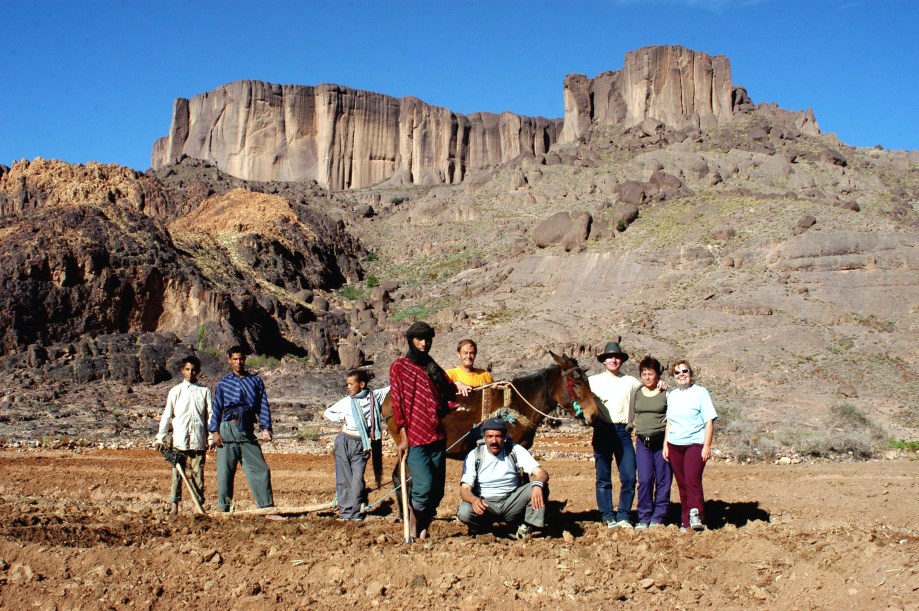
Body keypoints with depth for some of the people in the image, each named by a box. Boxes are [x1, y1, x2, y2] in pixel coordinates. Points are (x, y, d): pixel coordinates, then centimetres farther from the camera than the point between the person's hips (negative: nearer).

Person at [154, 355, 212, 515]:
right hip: (179, 440, 0)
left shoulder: (205, 391, 9)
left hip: (198, 440, 0)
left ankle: (199, 505, 9)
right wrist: (160, 438, 4)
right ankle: (174, 505, 6)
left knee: (197, 473, 3)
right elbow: (167, 415, 7)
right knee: (177, 472, 0)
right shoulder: (175, 391, 7)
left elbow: (210, 414, 8)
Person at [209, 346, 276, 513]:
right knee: (225, 471, 1)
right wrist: (214, 431, -2)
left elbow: (263, 406, 9)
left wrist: (265, 428, -2)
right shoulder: (223, 383, 10)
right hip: (227, 429, -1)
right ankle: (224, 508, 11)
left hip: (248, 431, 1)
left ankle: (267, 508, -3)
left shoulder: (255, 381, 13)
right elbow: (216, 408, 8)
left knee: (261, 469, -5)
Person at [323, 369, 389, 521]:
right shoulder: (346, 402, 5)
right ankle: (345, 510, 10)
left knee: (358, 478, -8)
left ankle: (356, 512, -2)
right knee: (343, 477, 3)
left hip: (362, 445, -1)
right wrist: (342, 417, -1)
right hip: (344, 440, 1)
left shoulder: (375, 396, 2)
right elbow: (327, 413, 15)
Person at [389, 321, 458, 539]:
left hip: (437, 437, 6)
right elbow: (397, 403, -4)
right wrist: (403, 437, -10)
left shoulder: (434, 368, 18)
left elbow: (449, 394, 28)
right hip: (415, 439, -6)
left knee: (437, 490, 4)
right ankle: (412, 529, 1)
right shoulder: (399, 366, 2)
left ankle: (423, 529, 17)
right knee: (424, 486, -16)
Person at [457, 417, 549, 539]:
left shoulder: (515, 450, -7)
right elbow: (465, 489, -14)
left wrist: (537, 484, -42)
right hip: (485, 504, -1)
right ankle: (479, 526, 0)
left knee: (541, 486, -23)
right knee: (464, 512, -34)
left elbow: (542, 474, -16)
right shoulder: (474, 456, -8)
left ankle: (527, 527, -11)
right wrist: (474, 500, -39)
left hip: (511, 502, 1)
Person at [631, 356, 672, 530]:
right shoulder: (637, 393, 9)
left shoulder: (666, 393, -2)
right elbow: (632, 414, 22)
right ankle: (644, 518, 5)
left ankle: (658, 518, 10)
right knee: (644, 480, -3)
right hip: (642, 441, 2)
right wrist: (636, 424, 7)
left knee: (663, 481, 1)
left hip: (661, 441, -2)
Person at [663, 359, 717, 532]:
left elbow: (709, 421, -4)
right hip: (674, 445, 5)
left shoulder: (700, 392, -2)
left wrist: (707, 446, -11)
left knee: (692, 480, -19)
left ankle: (697, 517, -18)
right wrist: (665, 444, 12)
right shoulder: (672, 395, 14)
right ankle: (686, 522, 11)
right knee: (682, 484, 5)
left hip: (695, 443, -5)